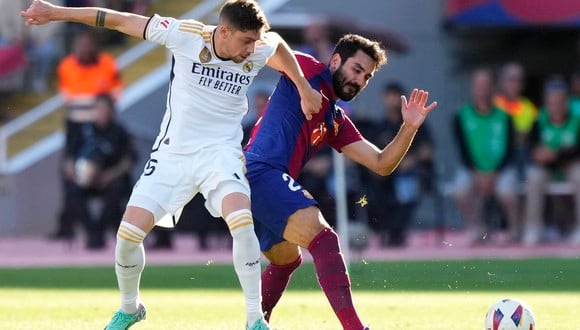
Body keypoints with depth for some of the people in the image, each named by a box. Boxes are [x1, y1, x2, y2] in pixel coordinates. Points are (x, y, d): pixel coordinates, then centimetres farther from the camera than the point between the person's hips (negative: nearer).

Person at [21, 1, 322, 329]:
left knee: (242, 220, -29)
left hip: (220, 152, 0)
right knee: (128, 234, -6)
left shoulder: (258, 51, -8)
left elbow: (278, 43, 18)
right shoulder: (185, 34, -15)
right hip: (172, 152, 0)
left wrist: (305, 90, 27)